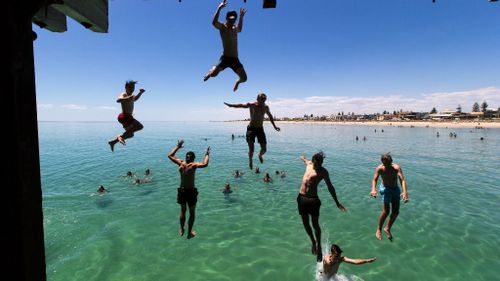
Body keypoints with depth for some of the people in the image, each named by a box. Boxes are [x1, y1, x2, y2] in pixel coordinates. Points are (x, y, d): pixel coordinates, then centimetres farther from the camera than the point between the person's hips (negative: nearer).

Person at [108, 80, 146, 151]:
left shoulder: (131, 96, 19)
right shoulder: (124, 94, -8)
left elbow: (135, 99, 40)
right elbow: (118, 100, -28)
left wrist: (140, 93, 24)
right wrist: (127, 98, -47)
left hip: (128, 117, 10)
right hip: (124, 116, -10)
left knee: (130, 134, 22)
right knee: (140, 126, -26)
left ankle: (112, 142, 29)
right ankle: (121, 136, -22)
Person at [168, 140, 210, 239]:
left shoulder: (180, 163, -4)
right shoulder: (193, 165, -16)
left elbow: (170, 155, 9)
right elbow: (204, 164, -32)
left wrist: (177, 147, 18)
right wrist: (207, 154, -16)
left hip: (181, 190, 4)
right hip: (191, 191, -4)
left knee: (182, 210, 25)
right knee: (192, 212, 14)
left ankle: (182, 230, 38)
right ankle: (189, 233, 23)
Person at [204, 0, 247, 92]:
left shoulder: (234, 29, 20)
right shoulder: (222, 27, 0)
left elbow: (239, 29, 46)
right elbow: (214, 22, -23)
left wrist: (241, 17, 39)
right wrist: (219, 8, -29)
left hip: (235, 59, 5)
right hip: (225, 58, -5)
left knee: (244, 78, -4)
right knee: (214, 74, -23)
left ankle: (237, 82, 35)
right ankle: (211, 70, 18)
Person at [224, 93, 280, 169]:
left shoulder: (266, 107, 4)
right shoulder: (251, 105, -9)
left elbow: (270, 116, 20)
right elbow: (242, 105, -21)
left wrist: (274, 126, 23)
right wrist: (231, 105, -37)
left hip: (260, 129, 4)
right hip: (251, 128, -4)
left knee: (264, 149, 3)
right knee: (251, 149, -9)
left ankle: (260, 155, 39)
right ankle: (250, 160, 24)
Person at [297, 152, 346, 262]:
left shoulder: (323, 171, -8)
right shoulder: (309, 164, 7)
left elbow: (330, 187, -7)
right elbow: (305, 159, 32)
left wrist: (337, 202, -8)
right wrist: (303, 157, 54)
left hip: (313, 199, -5)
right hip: (302, 198, 5)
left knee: (315, 224, 2)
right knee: (305, 223, 13)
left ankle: (318, 247, 20)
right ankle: (313, 242, 34)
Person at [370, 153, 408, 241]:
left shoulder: (397, 168, -21)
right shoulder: (380, 168, -21)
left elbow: (402, 180, -31)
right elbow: (374, 180, -26)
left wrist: (405, 192, -47)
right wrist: (373, 190, -46)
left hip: (395, 189, 3)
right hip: (385, 189, -3)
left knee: (396, 212, 5)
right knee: (386, 211, -14)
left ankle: (387, 228, 27)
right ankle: (379, 230, 4)